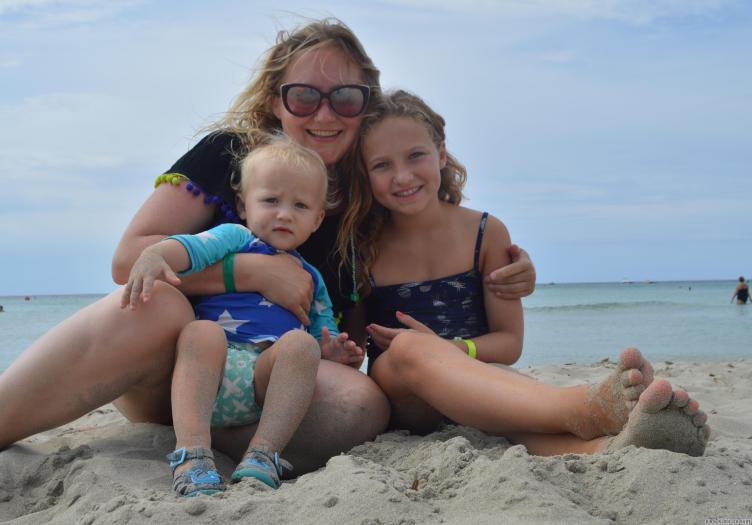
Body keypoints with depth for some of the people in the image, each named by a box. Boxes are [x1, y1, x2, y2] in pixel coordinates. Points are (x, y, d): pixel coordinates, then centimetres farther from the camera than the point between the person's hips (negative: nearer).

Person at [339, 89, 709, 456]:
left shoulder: (487, 233, 4)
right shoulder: (361, 247, 3)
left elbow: (510, 341, 3)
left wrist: (447, 349, -14)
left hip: (479, 382, 1)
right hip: (397, 394, -1)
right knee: (409, 347, -37)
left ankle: (601, 446, -70)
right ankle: (584, 409, -60)